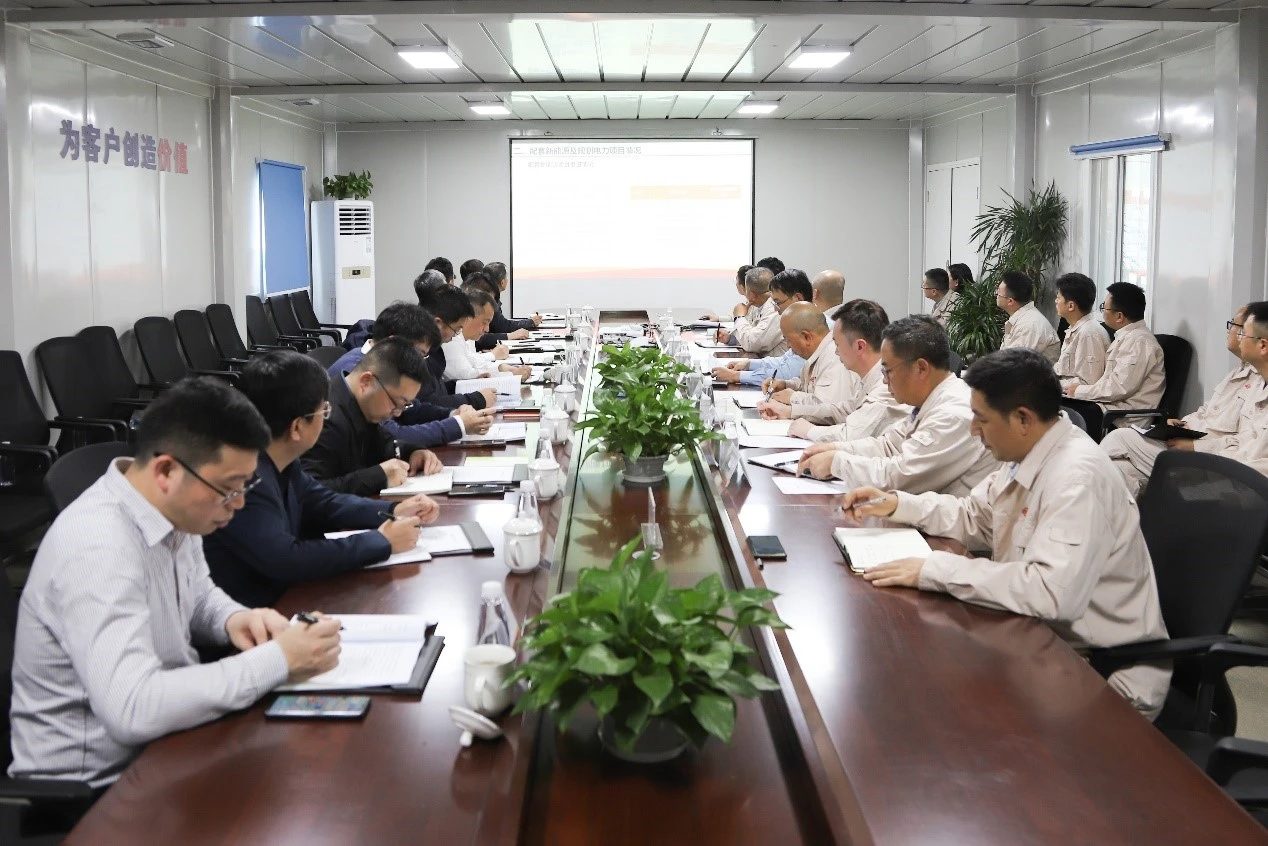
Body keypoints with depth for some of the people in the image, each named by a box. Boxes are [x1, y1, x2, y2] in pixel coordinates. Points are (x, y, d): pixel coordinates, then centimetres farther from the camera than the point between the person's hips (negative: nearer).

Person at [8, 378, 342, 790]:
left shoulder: (172, 510, -2)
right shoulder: (97, 548, -29)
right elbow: (132, 710, -37)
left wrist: (233, 619, -5)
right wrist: (278, 660, -31)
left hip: (158, 745, 8)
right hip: (96, 786, -8)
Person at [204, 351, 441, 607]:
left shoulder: (277, 460, 1)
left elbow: (323, 503, 17)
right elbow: (286, 560, -31)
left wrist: (393, 511, 3)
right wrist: (382, 542, -21)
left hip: (281, 599, 8)